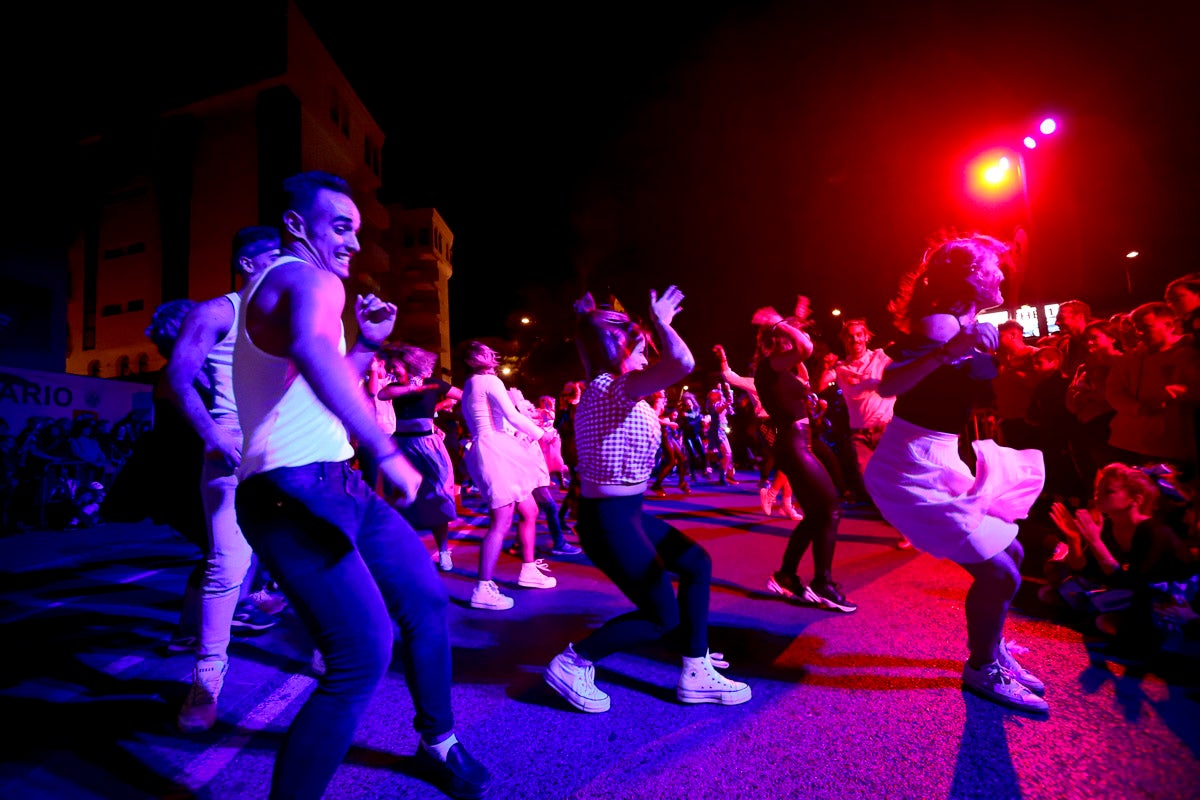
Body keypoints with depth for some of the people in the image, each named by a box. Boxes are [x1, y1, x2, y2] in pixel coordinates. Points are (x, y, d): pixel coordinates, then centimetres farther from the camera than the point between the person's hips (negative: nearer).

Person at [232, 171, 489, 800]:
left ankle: (437, 743, 32)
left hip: (337, 486, 10)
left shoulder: (277, 286, 23)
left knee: (426, 601, 13)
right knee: (365, 655, -19)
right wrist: (387, 452, -42)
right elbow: (312, 351, -38)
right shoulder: (310, 280, -11)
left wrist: (367, 345, 21)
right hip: (294, 495, -10)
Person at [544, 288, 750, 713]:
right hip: (609, 520, -11)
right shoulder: (611, 389, -21)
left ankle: (695, 674, 24)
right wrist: (661, 321, -16)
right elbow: (682, 362, -34)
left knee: (697, 563, 15)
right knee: (663, 615, 1)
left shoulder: (604, 389, 9)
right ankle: (573, 663, 13)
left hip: (625, 513, 11)